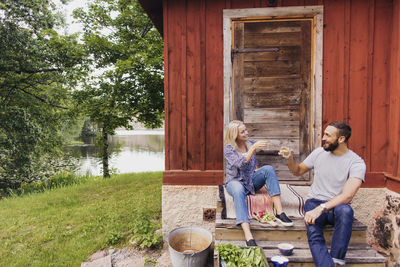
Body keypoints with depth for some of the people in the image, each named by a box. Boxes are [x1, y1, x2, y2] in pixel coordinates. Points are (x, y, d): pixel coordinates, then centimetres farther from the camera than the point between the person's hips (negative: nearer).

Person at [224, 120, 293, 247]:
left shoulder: (250, 143, 4)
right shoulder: (228, 148, -13)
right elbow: (240, 164, -31)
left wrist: (259, 173, 2)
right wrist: (253, 148, -37)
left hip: (251, 180, 5)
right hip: (235, 181, -5)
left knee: (268, 168, -23)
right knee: (239, 190, -41)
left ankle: (279, 212, -29)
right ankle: (248, 236, -52)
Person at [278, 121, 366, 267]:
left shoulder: (356, 162, -9)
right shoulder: (319, 152, 4)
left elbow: (347, 196, -22)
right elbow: (298, 171, 18)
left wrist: (321, 208, -34)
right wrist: (289, 159, -3)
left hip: (337, 206, -2)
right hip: (314, 202, 2)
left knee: (345, 210, -38)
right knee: (314, 236, -29)